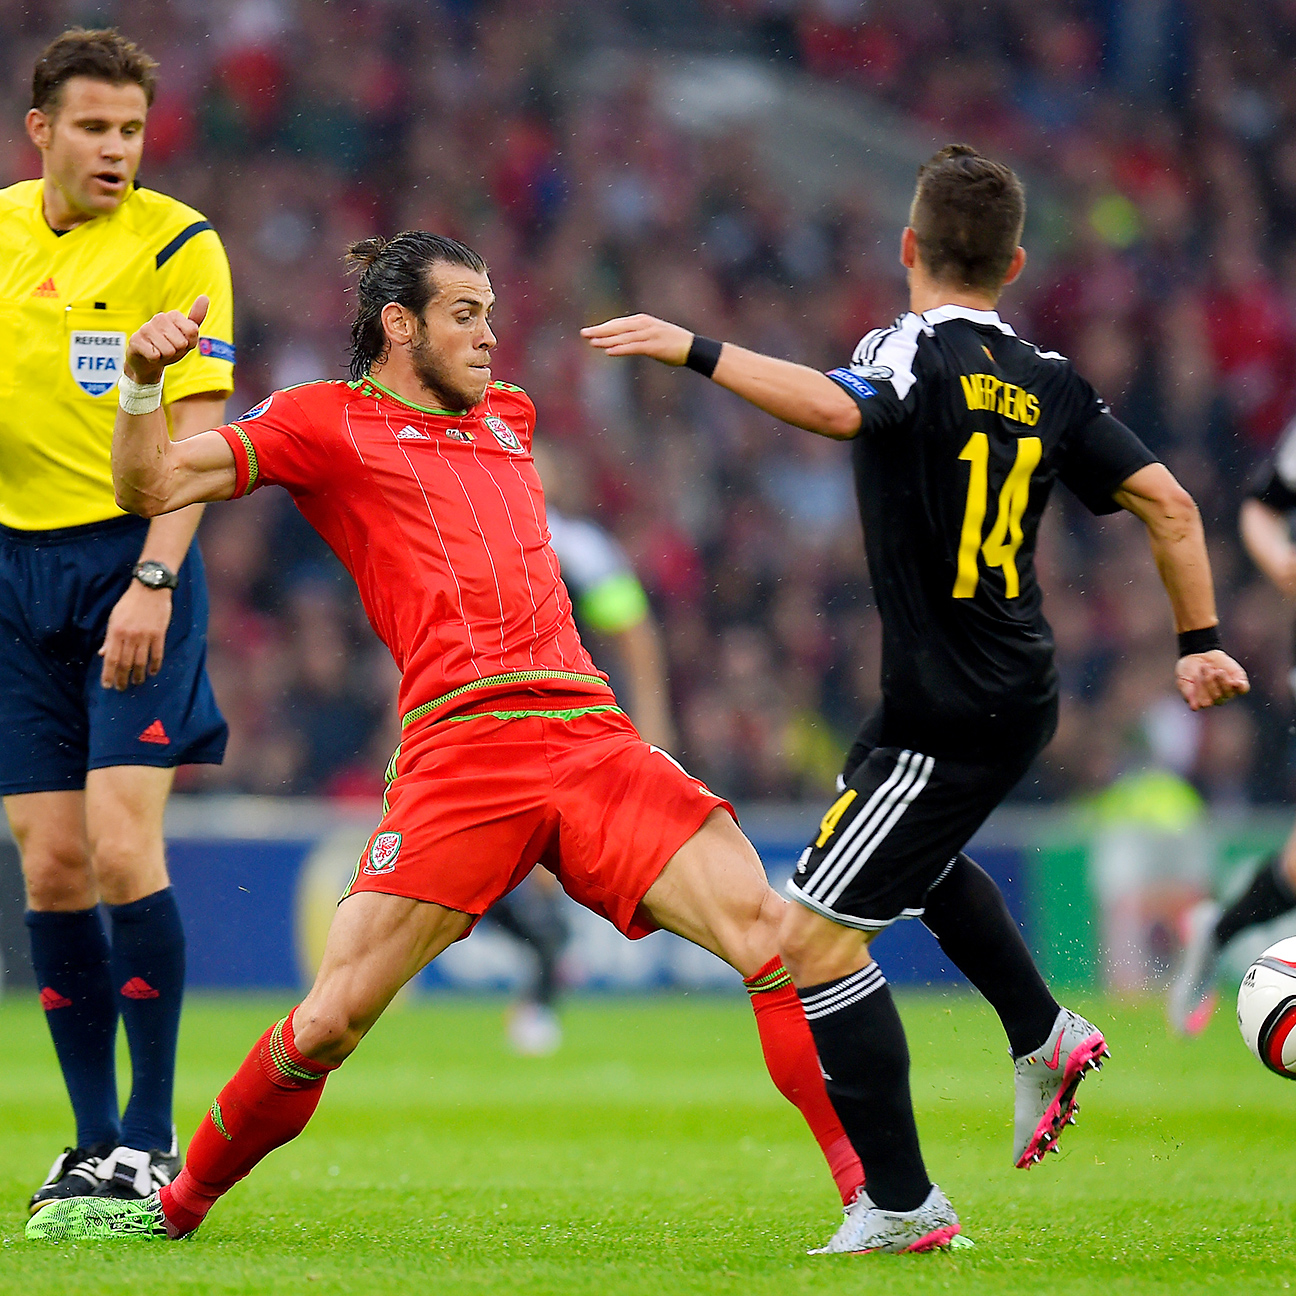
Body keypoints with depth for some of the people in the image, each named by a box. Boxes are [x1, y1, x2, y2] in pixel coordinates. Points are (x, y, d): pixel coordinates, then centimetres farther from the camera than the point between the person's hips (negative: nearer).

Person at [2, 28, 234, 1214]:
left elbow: (198, 435, -11)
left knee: (121, 848, -14)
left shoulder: (177, 246, -6)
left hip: (131, 560, -4)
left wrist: (154, 579, -21)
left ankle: (152, 1138, -6)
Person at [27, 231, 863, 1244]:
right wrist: (144, 383, -12)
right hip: (458, 754, -5)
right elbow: (151, 488, 4)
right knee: (331, 1021, -9)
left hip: (592, 734, 5)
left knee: (777, 939, -12)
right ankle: (177, 1206, 12)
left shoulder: (508, 417, 27)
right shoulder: (328, 422, 10)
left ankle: (873, 1189, -9)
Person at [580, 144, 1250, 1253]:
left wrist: (692, 349, -36)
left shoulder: (917, 351, -14)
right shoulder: (1047, 381, 6)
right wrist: (1201, 643, 14)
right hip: (1017, 693, 8)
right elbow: (1166, 503, 4)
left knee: (812, 940, -5)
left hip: (948, 717, -8)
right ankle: (1044, 1037, 41)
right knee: (916, 855, 37)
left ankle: (901, 1206, -6)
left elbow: (838, 407, -37)